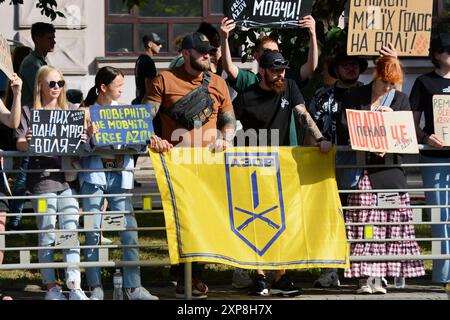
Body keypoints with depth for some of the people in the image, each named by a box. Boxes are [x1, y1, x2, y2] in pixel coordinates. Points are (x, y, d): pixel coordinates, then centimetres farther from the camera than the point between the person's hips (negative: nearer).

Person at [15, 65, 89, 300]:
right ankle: (51, 288, 5)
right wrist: (26, 142, -25)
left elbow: (78, 139, 13)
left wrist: (83, 141, -10)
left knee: (71, 232, -5)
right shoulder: (30, 111, 5)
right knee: (47, 234, -1)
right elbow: (20, 143, -2)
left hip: (67, 176, 3)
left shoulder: (69, 111, 15)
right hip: (42, 178, -3)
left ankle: (75, 287, -9)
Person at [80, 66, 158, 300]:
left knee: (129, 229, -4)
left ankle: (133, 286, 0)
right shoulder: (86, 111, 1)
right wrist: (90, 138, -24)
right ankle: (96, 288, 3)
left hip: (119, 174, 3)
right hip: (94, 173, -3)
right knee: (93, 230, -3)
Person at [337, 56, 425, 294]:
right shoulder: (354, 97, 7)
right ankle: (364, 277, -10)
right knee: (362, 220, -9)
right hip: (360, 166, -2)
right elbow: (344, 131, 2)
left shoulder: (401, 100, 12)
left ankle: (378, 276, -1)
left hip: (389, 166, 2)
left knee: (387, 221, -4)